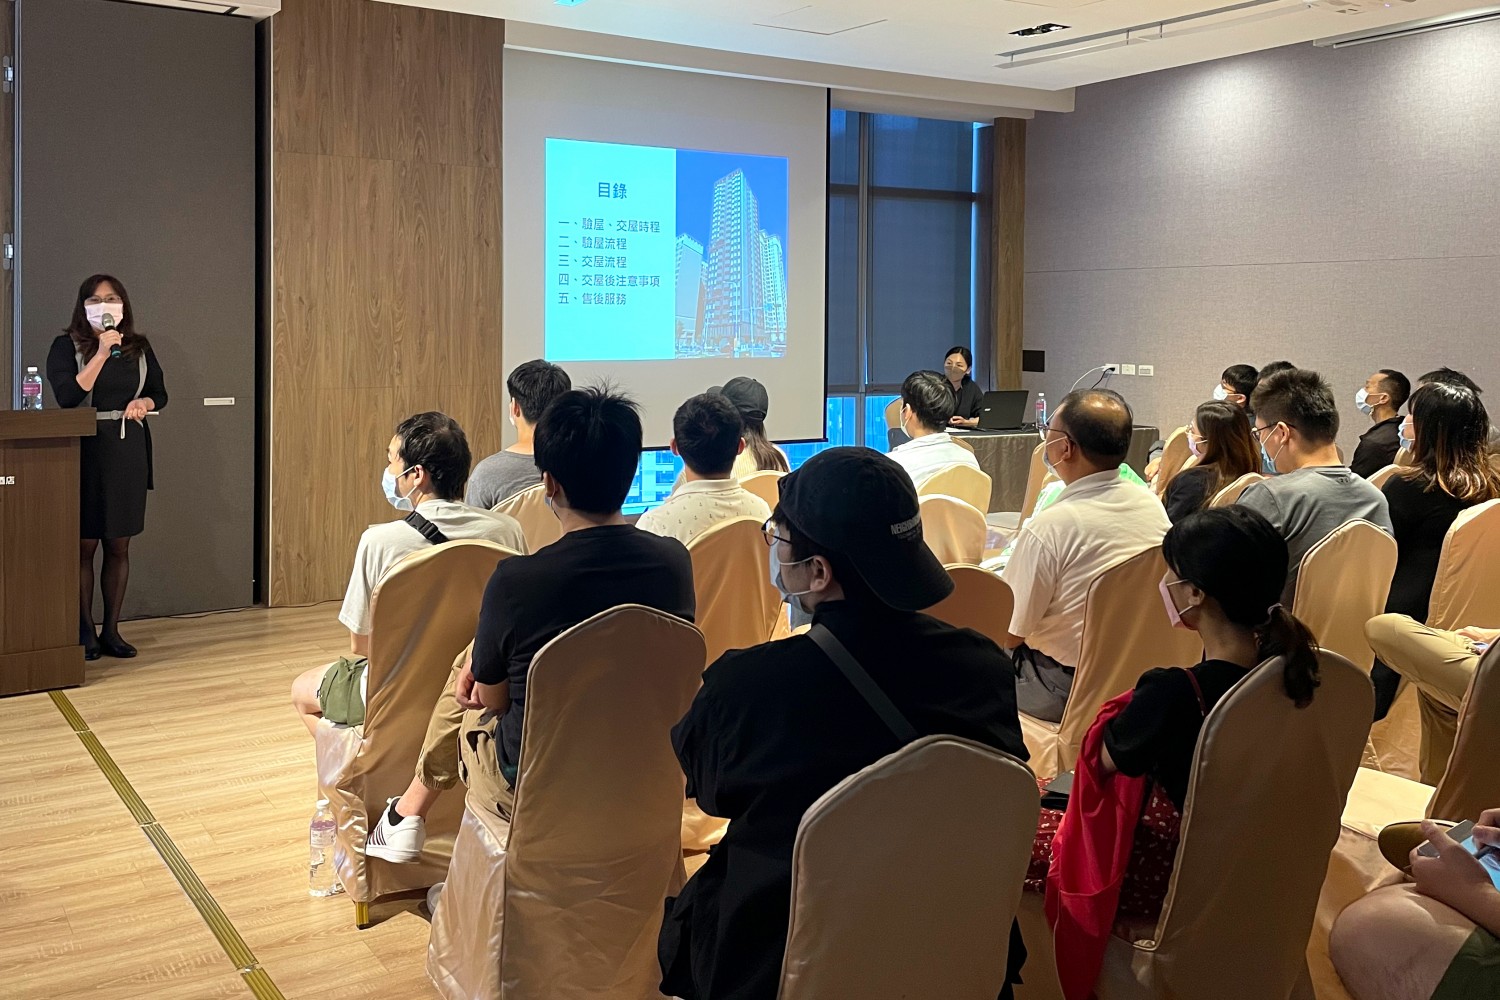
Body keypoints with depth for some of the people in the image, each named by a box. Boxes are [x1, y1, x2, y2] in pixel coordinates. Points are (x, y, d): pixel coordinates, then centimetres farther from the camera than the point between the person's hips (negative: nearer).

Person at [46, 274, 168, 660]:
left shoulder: (139, 348, 9)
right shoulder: (66, 346, -2)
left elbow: (160, 394, 17)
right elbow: (67, 397, -15)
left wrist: (144, 403, -6)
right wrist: (102, 353, -18)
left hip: (128, 453, 3)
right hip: (85, 453, -3)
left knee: (119, 546, 7)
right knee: (84, 545, 1)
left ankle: (111, 630, 15)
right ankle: (84, 631, 10)